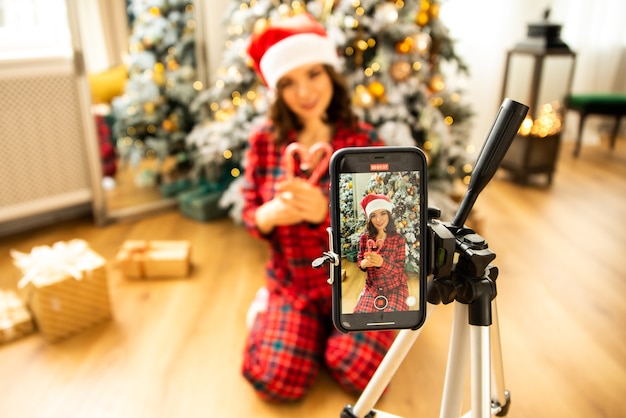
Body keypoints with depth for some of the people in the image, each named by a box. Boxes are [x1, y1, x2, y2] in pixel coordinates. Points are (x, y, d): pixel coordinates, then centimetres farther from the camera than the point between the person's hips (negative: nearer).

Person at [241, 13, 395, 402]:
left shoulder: (365, 141, -13)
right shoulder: (265, 140, -7)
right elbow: (251, 215, -1)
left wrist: (324, 211, -34)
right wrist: (272, 214, -26)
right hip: (292, 282, 2)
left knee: (361, 375, -13)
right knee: (277, 381, -10)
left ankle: (334, 326, 19)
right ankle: (272, 310, 22)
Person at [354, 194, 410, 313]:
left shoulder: (399, 239, -13)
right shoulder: (365, 238, -5)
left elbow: (399, 270, -14)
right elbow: (359, 261, 4)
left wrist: (381, 263, -33)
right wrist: (364, 263, -21)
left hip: (395, 288, -2)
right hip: (373, 287, 2)